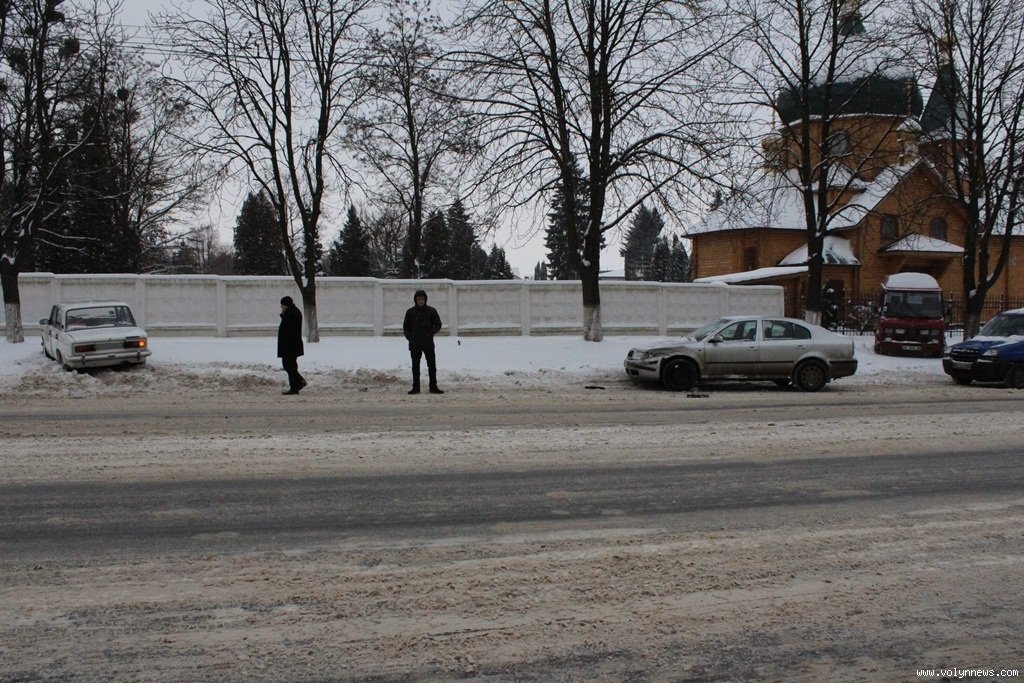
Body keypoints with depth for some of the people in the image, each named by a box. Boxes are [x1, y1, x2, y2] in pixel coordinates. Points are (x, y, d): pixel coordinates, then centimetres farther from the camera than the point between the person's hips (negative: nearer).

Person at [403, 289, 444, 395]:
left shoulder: (431, 311, 2)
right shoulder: (410, 312, 4)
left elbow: (438, 325, 6)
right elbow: (406, 327, 11)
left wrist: (430, 333, -10)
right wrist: (410, 338, -4)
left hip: (428, 344, -1)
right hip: (415, 345, 1)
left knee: (432, 366, -1)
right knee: (415, 367, 4)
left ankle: (433, 387, 5)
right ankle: (416, 388, 10)